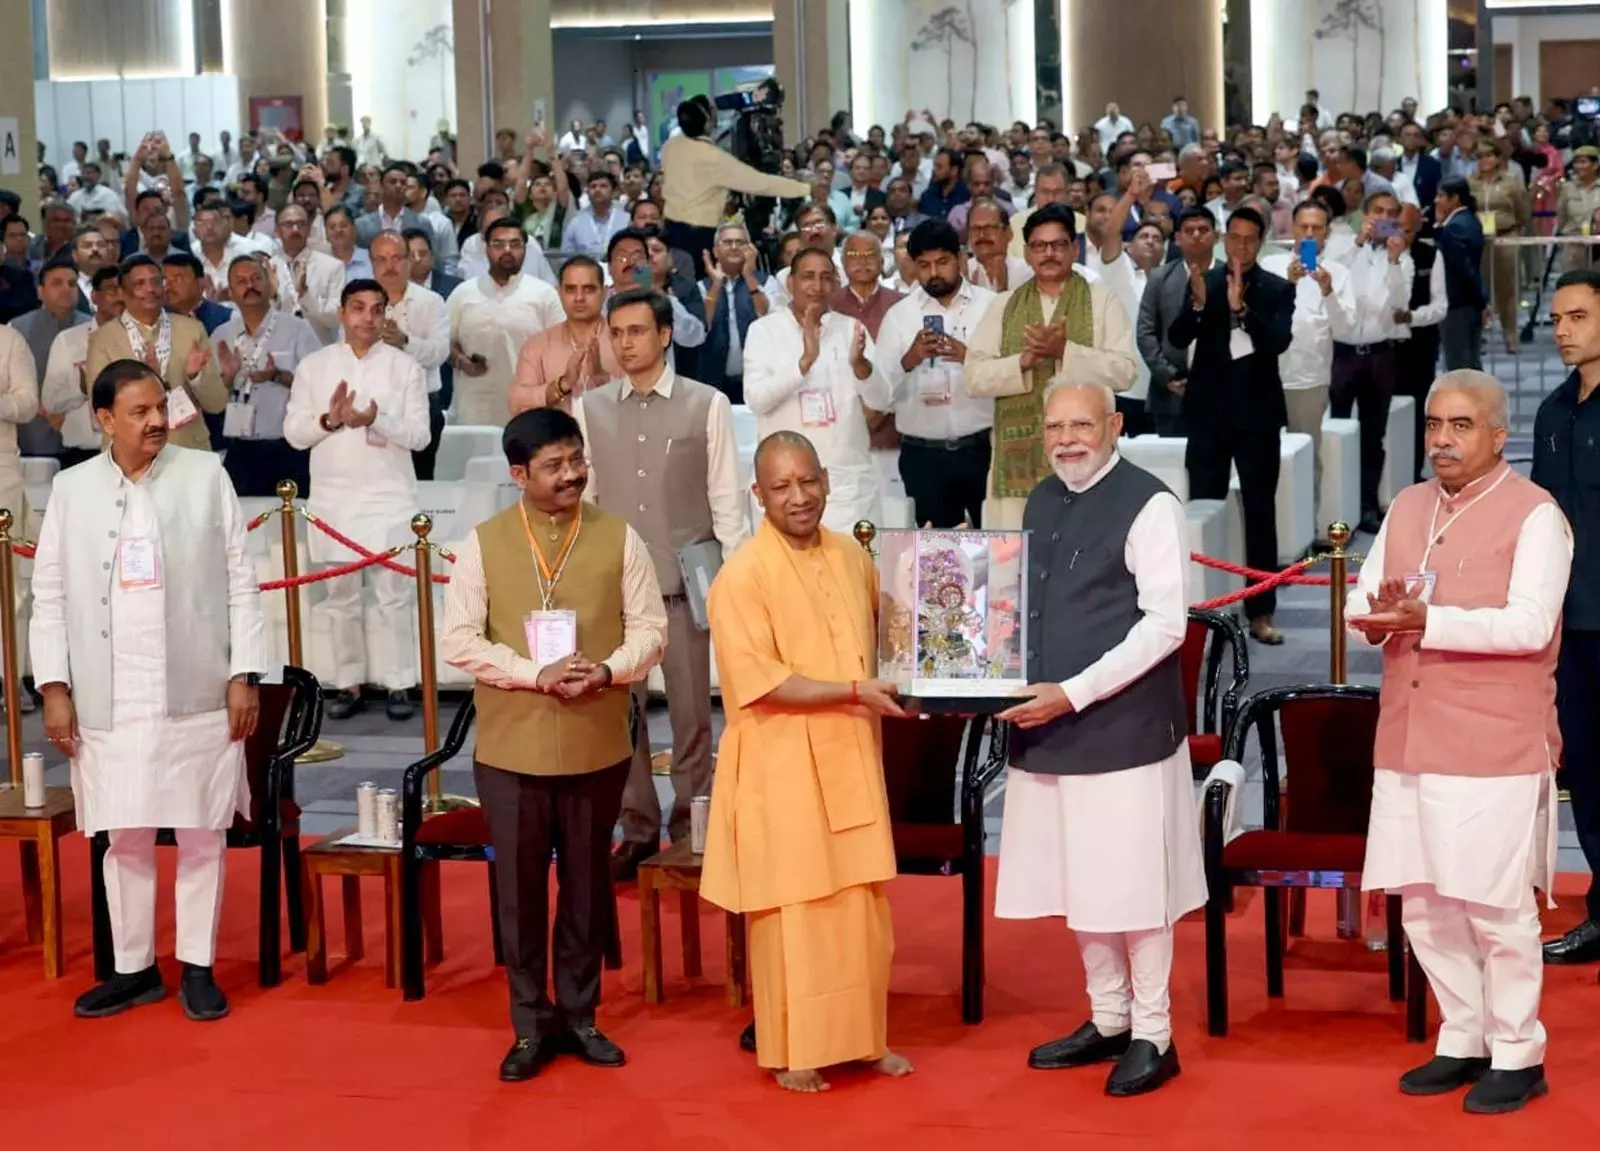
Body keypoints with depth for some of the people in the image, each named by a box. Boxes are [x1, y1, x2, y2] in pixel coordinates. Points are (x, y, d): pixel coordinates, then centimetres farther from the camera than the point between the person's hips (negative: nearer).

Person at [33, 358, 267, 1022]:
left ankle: (197, 969, 16)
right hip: (109, 700, 1)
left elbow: (240, 582, 2)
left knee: (201, 835, 5)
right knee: (124, 837, 8)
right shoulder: (71, 489, 4)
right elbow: (50, 595, 6)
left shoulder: (206, 476, 2)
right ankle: (133, 968, 20)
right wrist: (54, 686, -1)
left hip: (196, 694, -1)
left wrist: (244, 675, -3)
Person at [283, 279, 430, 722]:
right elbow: (293, 432, 4)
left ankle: (399, 684, 2)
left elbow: (419, 435, -4)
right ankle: (349, 684, 14)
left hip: (389, 497, -2)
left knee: (394, 594, -3)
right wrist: (328, 420, -15)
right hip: (333, 497, 2)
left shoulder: (405, 367, 1)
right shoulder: (314, 366, 6)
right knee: (341, 596, 7)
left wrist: (376, 420, -20)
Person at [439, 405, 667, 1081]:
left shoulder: (619, 538, 0)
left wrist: (606, 671, -19)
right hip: (511, 747, -1)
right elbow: (459, 641, -7)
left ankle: (579, 1014, 25)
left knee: (588, 884, 11)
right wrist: (537, 674, -19)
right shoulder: (483, 543, -3)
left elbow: (650, 629, 1)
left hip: (598, 746, 1)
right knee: (519, 887, 6)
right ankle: (531, 1024, 18)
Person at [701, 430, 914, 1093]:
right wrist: (853, 691, -19)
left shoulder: (852, 557, 7)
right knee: (793, 907, 1)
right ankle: (792, 1051, 13)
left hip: (850, 757, 6)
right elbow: (758, 681, -19)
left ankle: (861, 1037, 25)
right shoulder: (742, 575, -14)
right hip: (782, 765, -6)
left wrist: (895, 687, 5)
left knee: (861, 903, 12)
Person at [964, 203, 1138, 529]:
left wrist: (1066, 351, -15)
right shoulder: (1002, 306, 14)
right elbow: (972, 377, 5)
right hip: (1017, 456, 2)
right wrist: (1023, 361, -11)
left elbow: (1125, 371, -4)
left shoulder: (1102, 300, 7)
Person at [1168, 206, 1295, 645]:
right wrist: (1198, 304, -25)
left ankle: (1261, 611, 4)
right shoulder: (1203, 281, 4)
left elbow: (1280, 341, -14)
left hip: (1257, 413, -1)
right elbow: (1177, 338, -6)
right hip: (1209, 411, 1)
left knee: (1260, 513, 1)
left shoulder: (1278, 289, 1)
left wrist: (1242, 307, -28)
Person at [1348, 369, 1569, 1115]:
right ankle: (1463, 1042, 25)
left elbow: (1529, 624, -19)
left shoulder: (1534, 514, -7)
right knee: (1423, 904, 11)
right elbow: (1362, 601, 11)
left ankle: (1517, 1054, 12)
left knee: (1496, 905, 0)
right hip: (1408, 742, 7)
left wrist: (1426, 620, -25)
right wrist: (1377, 615, -13)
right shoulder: (1406, 507, 13)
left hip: (1494, 747, -6)